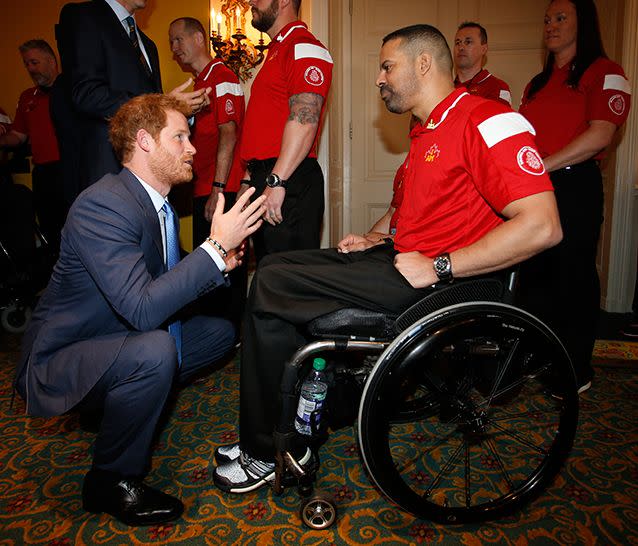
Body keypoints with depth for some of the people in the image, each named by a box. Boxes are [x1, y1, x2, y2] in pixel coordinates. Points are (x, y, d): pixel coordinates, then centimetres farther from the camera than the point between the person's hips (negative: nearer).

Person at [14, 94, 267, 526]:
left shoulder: (159, 204, 3)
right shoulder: (101, 206, -26)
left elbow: (168, 287, 9)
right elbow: (142, 309, -35)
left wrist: (218, 263, -8)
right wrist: (215, 248, -32)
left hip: (119, 339, 9)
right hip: (56, 361, -9)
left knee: (220, 332, 9)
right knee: (154, 350, -37)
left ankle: (127, 402, 16)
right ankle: (111, 481, -10)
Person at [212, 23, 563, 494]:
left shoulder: (488, 121, -11)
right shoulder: (425, 133, 20)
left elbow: (542, 226, -22)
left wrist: (438, 266, -21)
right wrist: (377, 244, 11)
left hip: (444, 282, -10)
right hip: (404, 261, 10)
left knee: (271, 287, -17)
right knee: (273, 268, 5)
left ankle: (268, 451, -1)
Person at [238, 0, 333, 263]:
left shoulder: (304, 47, -7)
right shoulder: (276, 50, 24)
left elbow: (304, 118, -20)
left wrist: (276, 182, -25)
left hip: (289, 182, -10)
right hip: (267, 180, 10)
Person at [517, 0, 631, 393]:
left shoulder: (604, 73, -1)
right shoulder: (537, 83, 21)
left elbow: (600, 135, -14)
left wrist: (543, 166, -17)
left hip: (574, 187, -7)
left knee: (573, 278, -1)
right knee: (532, 275, 9)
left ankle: (577, 371, 12)